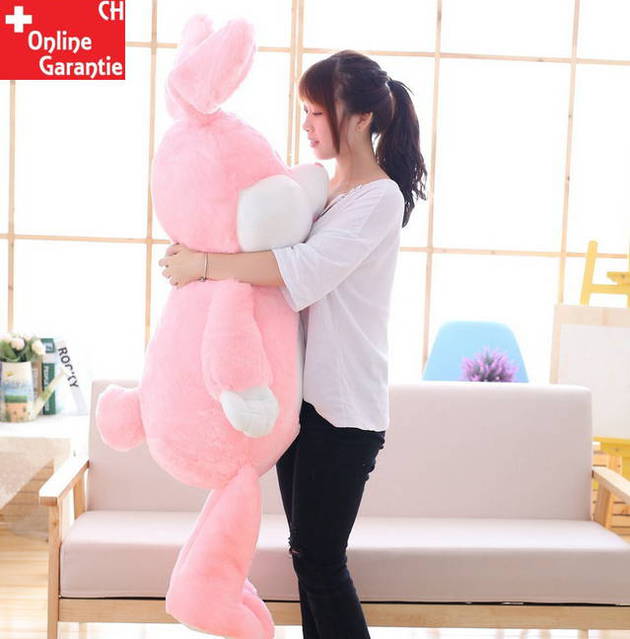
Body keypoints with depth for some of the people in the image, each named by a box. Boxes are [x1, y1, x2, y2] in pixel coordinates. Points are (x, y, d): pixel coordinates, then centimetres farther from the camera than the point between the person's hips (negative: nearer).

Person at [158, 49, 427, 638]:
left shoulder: (380, 199, -11)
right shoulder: (320, 188, 14)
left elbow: (306, 269, -25)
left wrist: (204, 264, -20)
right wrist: (196, 256, 6)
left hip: (344, 409, -8)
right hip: (298, 393, 8)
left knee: (319, 559, -3)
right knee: (308, 552, 13)